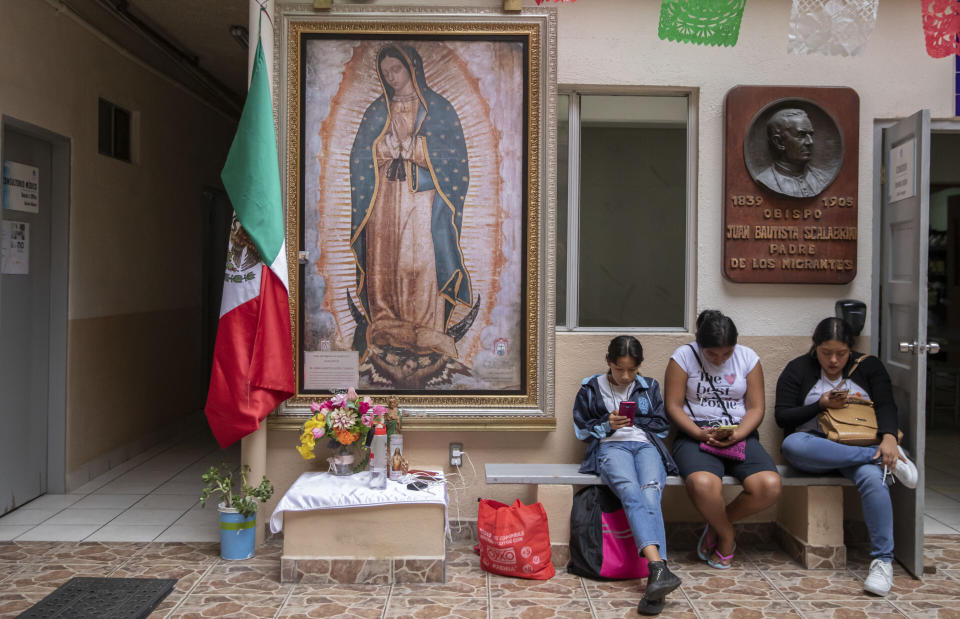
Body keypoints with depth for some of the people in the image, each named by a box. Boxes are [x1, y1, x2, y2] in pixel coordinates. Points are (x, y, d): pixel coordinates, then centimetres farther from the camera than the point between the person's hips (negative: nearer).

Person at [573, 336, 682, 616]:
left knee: (650, 493, -33)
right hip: (610, 446, -1)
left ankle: (655, 581, -48)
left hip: (646, 445, 2)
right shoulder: (591, 388, 18)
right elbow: (581, 429, 17)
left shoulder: (649, 387, 23)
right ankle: (659, 567, -55)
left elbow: (662, 425, 21)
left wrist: (633, 422, 5)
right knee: (631, 492, -36)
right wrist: (608, 424, -1)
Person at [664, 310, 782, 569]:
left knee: (769, 486, -27)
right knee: (703, 484, -36)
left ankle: (715, 525, 2)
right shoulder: (684, 356, 0)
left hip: (740, 434, 3)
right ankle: (727, 537, -3)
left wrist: (736, 434, -13)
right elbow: (673, 406, -1)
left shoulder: (748, 358, 7)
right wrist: (699, 433, -17)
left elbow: (755, 408, 6)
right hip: (695, 434, -3)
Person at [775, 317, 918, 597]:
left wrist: (888, 437, -20)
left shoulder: (869, 367, 13)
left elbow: (886, 406, 1)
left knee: (872, 476, -35)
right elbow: (782, 416, 4)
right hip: (815, 446, 0)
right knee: (792, 445, -38)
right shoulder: (798, 369, 9)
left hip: (860, 446, 0)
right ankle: (882, 458, -32)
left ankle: (883, 560, -30)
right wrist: (821, 404, -10)